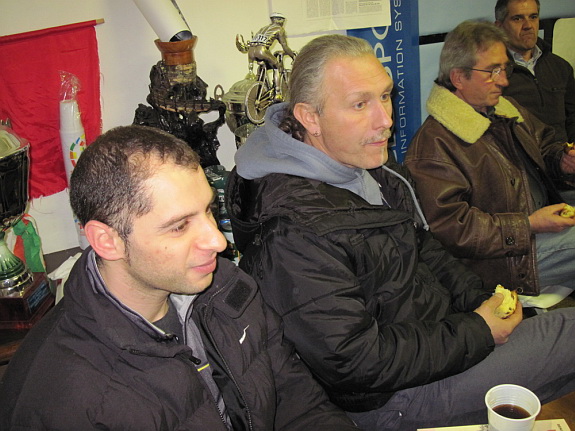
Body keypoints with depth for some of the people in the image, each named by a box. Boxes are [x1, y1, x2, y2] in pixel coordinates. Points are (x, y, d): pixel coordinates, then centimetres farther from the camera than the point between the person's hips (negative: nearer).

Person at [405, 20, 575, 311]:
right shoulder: (432, 144, -18)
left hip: (544, 222, 9)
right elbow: (449, 227, -24)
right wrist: (529, 225, -21)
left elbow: (544, 140, 30)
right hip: (511, 259, -9)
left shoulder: (505, 110, 13)